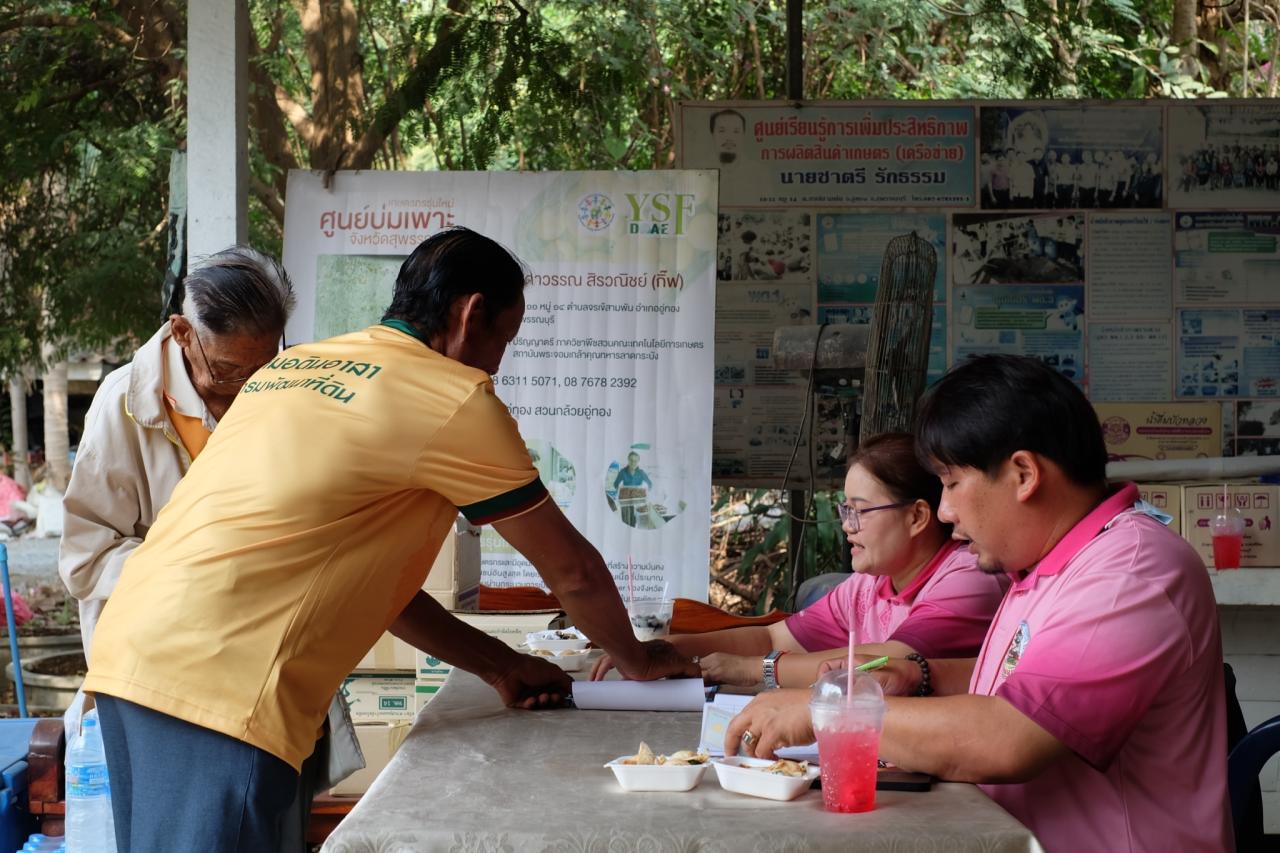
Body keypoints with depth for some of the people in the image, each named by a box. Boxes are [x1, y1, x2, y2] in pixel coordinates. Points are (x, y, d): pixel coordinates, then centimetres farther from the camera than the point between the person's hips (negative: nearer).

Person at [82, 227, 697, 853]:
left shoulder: (297, 365, 21)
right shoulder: (455, 398, -3)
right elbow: (572, 569, 7)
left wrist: (496, 664, 28)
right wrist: (634, 658, 26)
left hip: (127, 646, 9)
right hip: (216, 685, -9)